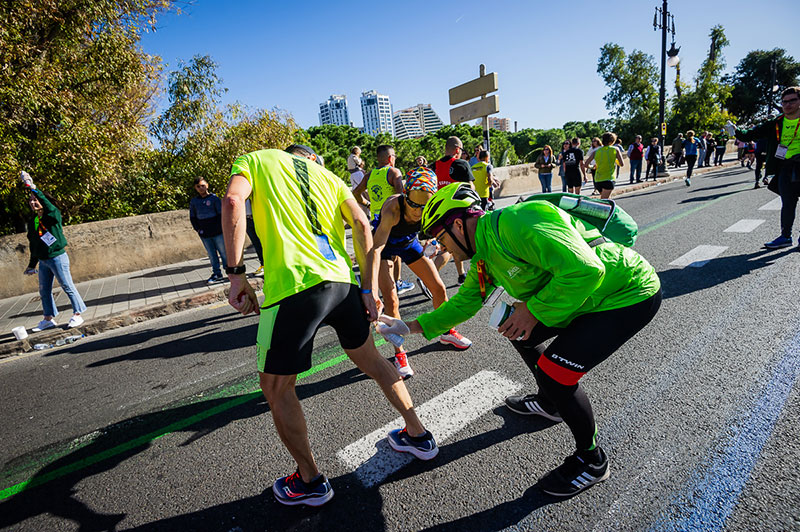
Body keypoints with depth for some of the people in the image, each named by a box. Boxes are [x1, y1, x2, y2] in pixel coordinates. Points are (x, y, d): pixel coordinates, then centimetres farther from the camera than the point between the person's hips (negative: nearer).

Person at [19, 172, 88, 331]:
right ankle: (48, 319, 24)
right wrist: (32, 264, 21)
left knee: (67, 286, -2)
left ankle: (78, 315, 7)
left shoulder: (53, 215, -6)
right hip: (43, 261, 8)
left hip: (57, 257, -8)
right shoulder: (32, 221, 11)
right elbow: (33, 244, 18)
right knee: (44, 290, 12)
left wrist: (33, 188, -35)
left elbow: (48, 205, -32)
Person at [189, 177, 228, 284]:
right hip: (204, 235, 3)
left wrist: (219, 227, -7)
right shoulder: (193, 201, 9)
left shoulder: (214, 198, -1)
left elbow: (221, 214, -1)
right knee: (212, 255, 8)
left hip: (217, 232, -3)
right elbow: (192, 217, 14)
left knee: (224, 252, 2)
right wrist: (198, 229, 3)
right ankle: (217, 274, 15)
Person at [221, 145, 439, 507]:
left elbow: (233, 201, -6)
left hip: (294, 286, -4)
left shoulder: (255, 159, 17)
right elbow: (362, 224, 9)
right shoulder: (327, 176, 25)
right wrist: (368, 289, 7)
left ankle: (310, 481, 29)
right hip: (342, 280, 5)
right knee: (371, 360, 25)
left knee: (275, 387, 15)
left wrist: (236, 273, -5)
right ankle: (418, 436, 40)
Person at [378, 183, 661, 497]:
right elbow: (464, 302, 12)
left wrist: (534, 309, -23)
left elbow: (585, 270, -34)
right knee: (516, 329, 15)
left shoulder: (516, 223, -28)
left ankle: (592, 460, 10)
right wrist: (409, 327, 10)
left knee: (554, 371, -18)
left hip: (630, 294, -9)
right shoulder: (485, 253, 4)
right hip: (589, 296, 10)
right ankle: (549, 403, 37)